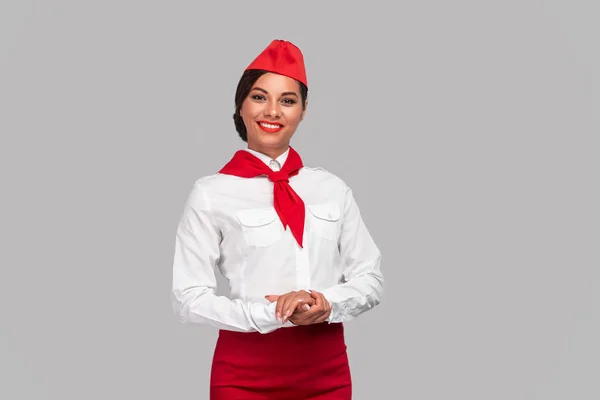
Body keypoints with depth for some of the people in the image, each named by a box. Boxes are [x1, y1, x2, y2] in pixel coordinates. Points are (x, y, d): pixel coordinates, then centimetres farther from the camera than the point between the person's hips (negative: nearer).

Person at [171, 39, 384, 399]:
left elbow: (371, 278, 7)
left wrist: (328, 303, -13)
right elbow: (190, 298, -8)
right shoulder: (212, 193, -5)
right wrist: (272, 314, -20)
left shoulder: (333, 189, 5)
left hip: (328, 370, 3)